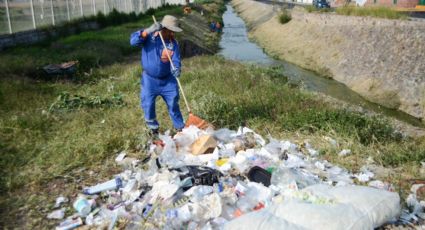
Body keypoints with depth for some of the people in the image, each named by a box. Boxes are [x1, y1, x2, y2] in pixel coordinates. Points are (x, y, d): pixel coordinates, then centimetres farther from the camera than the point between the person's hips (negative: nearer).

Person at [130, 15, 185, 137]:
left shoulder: (173, 43, -7)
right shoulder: (149, 36, -11)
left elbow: (176, 60, -15)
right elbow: (133, 41, -25)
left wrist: (176, 69, -38)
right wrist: (148, 31, -37)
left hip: (167, 80, 1)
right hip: (149, 79, -1)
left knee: (173, 105, 8)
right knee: (148, 106, 6)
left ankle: (180, 128, 25)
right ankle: (153, 128, 30)